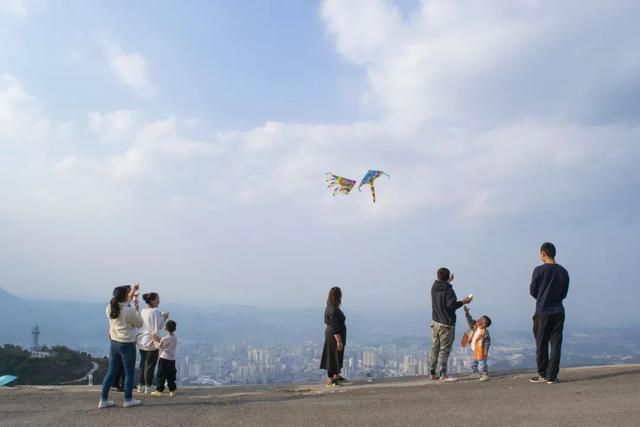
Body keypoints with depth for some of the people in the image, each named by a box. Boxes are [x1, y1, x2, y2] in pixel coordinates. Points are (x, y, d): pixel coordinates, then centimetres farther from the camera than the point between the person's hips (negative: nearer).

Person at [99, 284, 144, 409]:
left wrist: (132, 294, 23)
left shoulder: (110, 308, -2)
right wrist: (137, 308, -3)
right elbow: (139, 323, -8)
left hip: (114, 343, 6)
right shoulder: (129, 310, -22)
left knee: (111, 372, 15)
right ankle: (128, 400, 17)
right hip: (127, 345, -6)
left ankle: (103, 399, 18)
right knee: (129, 373, 9)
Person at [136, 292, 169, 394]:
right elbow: (159, 327, -16)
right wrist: (164, 318, -2)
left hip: (142, 341, 7)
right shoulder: (156, 311, -16)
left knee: (143, 363, 15)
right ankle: (148, 387, 8)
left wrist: (161, 317, 14)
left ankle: (141, 386, 22)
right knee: (150, 365, 3)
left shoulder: (143, 311, 6)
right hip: (151, 342, -7)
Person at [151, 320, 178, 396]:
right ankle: (172, 390, 9)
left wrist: (156, 341, 17)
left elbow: (159, 347, -2)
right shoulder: (175, 339, 3)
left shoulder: (164, 339, -12)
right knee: (171, 376, 9)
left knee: (161, 375, 2)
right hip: (172, 359, 5)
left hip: (164, 359, -5)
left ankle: (159, 390, 4)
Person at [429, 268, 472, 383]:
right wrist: (463, 302, -8)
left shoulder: (434, 288, 5)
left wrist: (448, 282, 41)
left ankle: (433, 373, 20)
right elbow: (451, 305, -23)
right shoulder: (448, 290, -17)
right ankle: (442, 375, -4)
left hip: (436, 322, 7)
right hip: (446, 324, -7)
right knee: (444, 349, -4)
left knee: (435, 348, 14)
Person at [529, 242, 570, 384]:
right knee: (556, 344, 5)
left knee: (541, 345, 6)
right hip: (558, 312, 3)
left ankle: (542, 374, 14)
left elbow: (532, 291, -2)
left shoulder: (539, 270, -10)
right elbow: (564, 293, 10)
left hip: (542, 312, -3)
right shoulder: (563, 272, 3)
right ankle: (552, 376, 5)